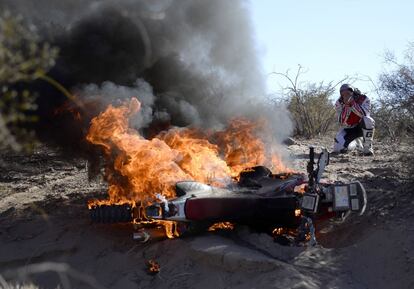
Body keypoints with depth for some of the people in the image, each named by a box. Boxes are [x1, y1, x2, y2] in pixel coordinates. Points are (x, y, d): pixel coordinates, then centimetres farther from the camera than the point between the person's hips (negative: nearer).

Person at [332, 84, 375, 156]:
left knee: (367, 120, -38)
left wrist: (352, 103, -38)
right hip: (348, 129, 1)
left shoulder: (364, 99, -17)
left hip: (362, 126, -1)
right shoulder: (339, 103, -14)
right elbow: (342, 122, -24)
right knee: (338, 148, -23)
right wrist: (346, 106, -34)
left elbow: (364, 115, -34)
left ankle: (367, 148, -21)